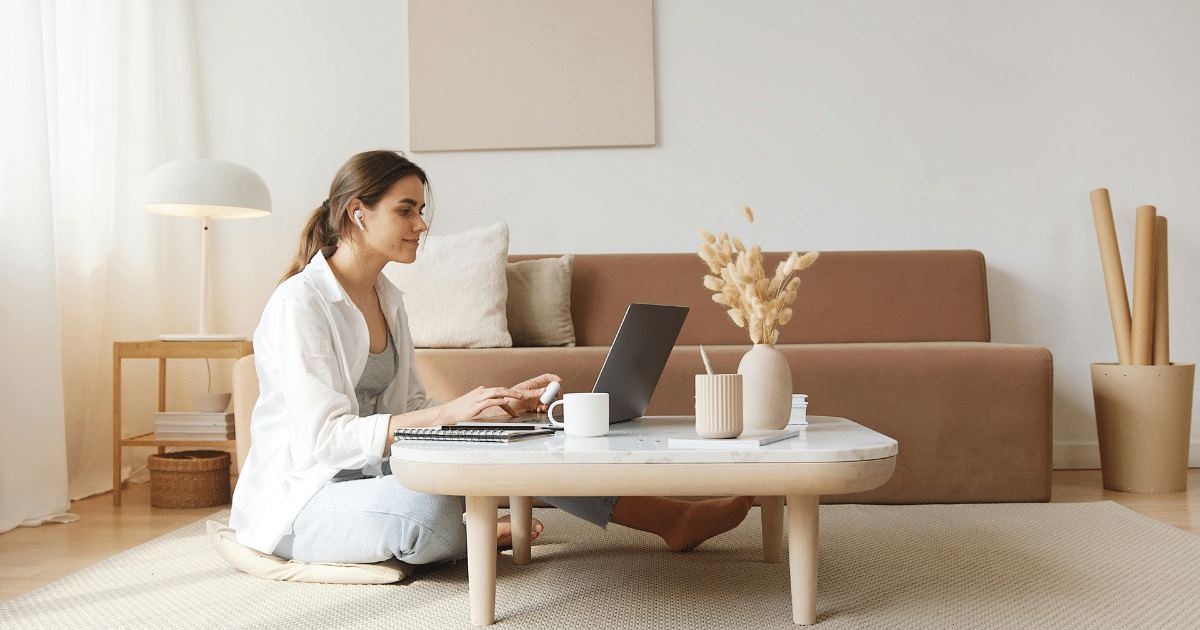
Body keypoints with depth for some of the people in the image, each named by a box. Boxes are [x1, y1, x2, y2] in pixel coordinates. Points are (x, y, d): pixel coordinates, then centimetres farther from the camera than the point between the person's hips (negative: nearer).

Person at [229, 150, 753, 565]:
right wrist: (449, 411, -32)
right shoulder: (299, 303, -17)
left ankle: (674, 519, -2)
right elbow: (322, 437, -26)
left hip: (370, 472, 8)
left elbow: (411, 411, 11)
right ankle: (473, 537, 0)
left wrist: (502, 402, -5)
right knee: (431, 509, -38)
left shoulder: (386, 300, 11)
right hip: (301, 500, -8)